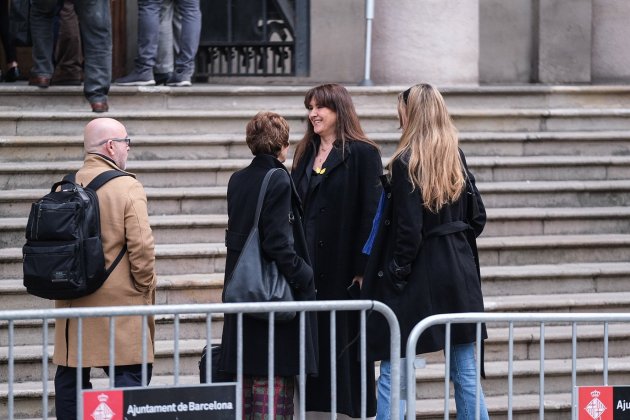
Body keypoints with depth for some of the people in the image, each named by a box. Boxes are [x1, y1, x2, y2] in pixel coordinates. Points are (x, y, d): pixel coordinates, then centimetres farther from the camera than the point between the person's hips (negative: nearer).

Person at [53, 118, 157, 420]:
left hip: (72, 303, 6)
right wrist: (145, 289, -2)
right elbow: (142, 248, -16)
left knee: (70, 379, 11)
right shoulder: (128, 188, -11)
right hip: (119, 304, -6)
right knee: (130, 375, -5)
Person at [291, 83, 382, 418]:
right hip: (307, 264, 6)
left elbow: (371, 213, -11)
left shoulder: (362, 153, -6)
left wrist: (363, 268, -17)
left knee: (345, 338, -2)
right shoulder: (305, 155, 16)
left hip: (343, 265, -6)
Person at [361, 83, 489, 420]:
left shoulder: (405, 163, -13)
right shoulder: (457, 159, 5)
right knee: (465, 371, 9)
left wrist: (396, 271, -7)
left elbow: (408, 230, -16)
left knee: (392, 372, 1)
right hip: (459, 273, 6)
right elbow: (477, 218, 10)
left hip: (417, 277, -6)